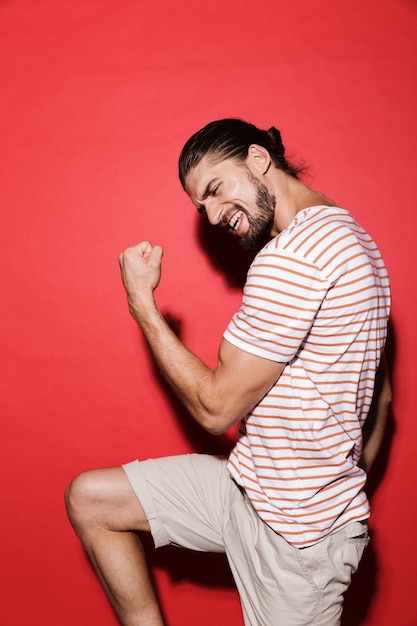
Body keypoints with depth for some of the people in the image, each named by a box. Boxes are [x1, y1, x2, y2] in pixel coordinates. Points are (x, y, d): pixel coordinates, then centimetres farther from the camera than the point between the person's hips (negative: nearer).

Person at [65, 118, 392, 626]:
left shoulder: (292, 256, -24)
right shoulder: (342, 234, 10)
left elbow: (215, 407, -18)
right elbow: (380, 396, 14)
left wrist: (141, 301, -11)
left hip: (293, 526, -10)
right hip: (254, 487, 10)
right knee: (88, 498, 7)